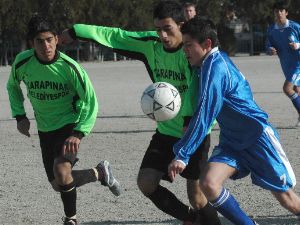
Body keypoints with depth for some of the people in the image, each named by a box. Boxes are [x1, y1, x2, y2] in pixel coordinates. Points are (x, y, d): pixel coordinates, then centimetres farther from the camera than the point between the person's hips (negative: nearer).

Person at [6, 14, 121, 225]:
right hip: (45, 129, 4)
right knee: (57, 183, 5)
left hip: (70, 125, -4)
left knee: (62, 174, -25)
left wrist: (79, 134, -25)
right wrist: (20, 116, 1)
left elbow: (90, 102, -15)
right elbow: (13, 86, 11)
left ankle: (101, 172, 2)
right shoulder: (22, 63, -13)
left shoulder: (69, 67, -22)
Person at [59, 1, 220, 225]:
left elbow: (196, 87, -34)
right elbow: (115, 36, 9)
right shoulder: (151, 44, -2)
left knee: (196, 195, -9)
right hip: (165, 132, 6)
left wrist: (189, 120, -47)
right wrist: (75, 32, 13)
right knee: (146, 182, -6)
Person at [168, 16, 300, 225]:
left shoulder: (215, 69, -24)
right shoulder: (219, 59, 4)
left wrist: (182, 155, -27)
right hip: (232, 141, 8)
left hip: (258, 137, -8)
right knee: (208, 183, -15)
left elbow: (203, 118, -28)